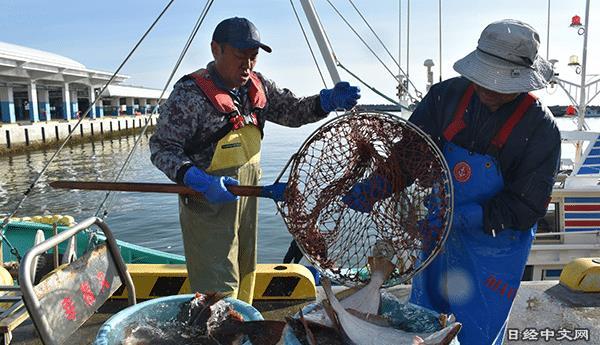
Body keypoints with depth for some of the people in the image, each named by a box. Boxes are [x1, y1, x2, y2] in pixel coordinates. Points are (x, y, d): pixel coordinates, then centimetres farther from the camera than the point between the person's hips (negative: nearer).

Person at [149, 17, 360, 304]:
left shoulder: (257, 87, 3)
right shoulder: (190, 94, -17)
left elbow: (291, 110, 8)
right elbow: (162, 149, -16)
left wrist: (328, 100, -12)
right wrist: (200, 181, -32)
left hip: (247, 198, 8)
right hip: (208, 203, -7)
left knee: (245, 276, 22)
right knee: (219, 290, -2)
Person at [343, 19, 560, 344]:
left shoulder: (540, 128, -19)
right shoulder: (448, 95, -11)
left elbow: (526, 208, -19)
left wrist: (456, 215, -29)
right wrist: (377, 185, -27)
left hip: (493, 251, -3)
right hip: (437, 236, 4)